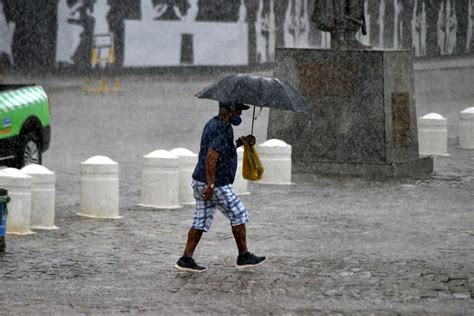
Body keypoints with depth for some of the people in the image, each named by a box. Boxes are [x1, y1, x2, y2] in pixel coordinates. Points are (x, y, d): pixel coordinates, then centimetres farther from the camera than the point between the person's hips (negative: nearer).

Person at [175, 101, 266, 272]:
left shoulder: (212, 123, 14)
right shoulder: (224, 129, -18)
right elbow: (212, 156, -26)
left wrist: (242, 142, 14)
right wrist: (210, 184, -28)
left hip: (200, 181, 10)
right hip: (216, 185, -10)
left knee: (201, 220, 10)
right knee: (238, 215, 3)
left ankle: (186, 259, 6)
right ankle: (244, 256, 11)